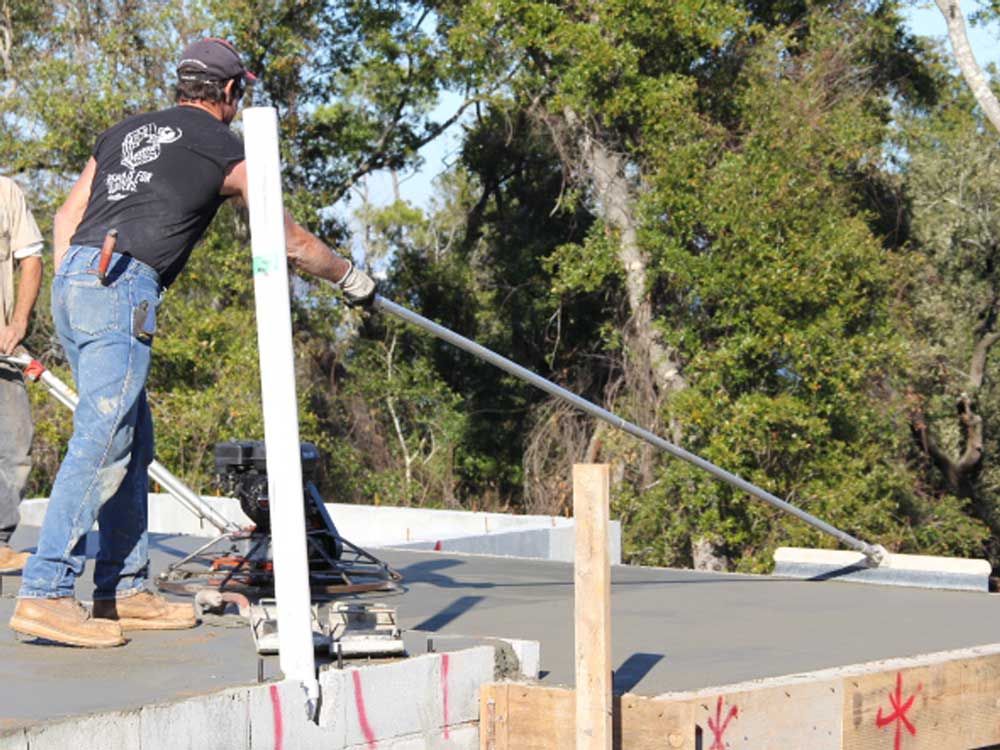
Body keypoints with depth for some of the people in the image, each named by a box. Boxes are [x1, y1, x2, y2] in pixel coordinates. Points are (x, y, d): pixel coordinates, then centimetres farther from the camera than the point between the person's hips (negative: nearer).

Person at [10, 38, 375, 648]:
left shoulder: (123, 133, 25)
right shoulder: (226, 150, 8)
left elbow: (66, 220, 20)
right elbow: (291, 241, 16)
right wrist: (350, 277, 31)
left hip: (72, 280, 8)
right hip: (122, 287, -8)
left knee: (133, 443, 13)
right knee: (101, 444, -11)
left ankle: (124, 593, 13)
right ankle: (45, 596, -17)